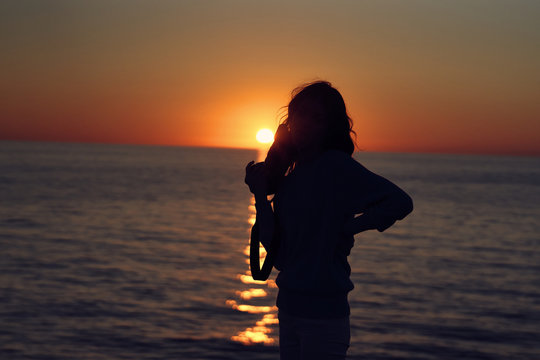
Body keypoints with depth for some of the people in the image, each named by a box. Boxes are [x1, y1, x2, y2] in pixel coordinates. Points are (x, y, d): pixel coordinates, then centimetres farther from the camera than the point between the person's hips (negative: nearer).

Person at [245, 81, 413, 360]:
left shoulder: (336, 164, -10)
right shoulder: (287, 179, 11)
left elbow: (400, 203, -20)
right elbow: (276, 252, 3)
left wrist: (346, 228, -13)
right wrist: (260, 195, -3)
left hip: (324, 315, -7)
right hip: (289, 309, 7)